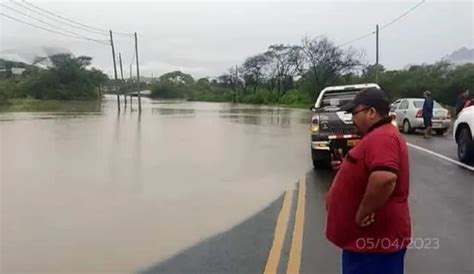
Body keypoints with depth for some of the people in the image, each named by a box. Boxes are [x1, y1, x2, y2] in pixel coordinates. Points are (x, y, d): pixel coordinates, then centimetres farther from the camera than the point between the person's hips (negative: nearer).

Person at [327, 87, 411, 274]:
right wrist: (346, 168, 13)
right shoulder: (378, 135, 14)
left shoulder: (382, 137, -22)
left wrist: (363, 213, -27)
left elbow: (384, 178, -38)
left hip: (376, 238, -10)